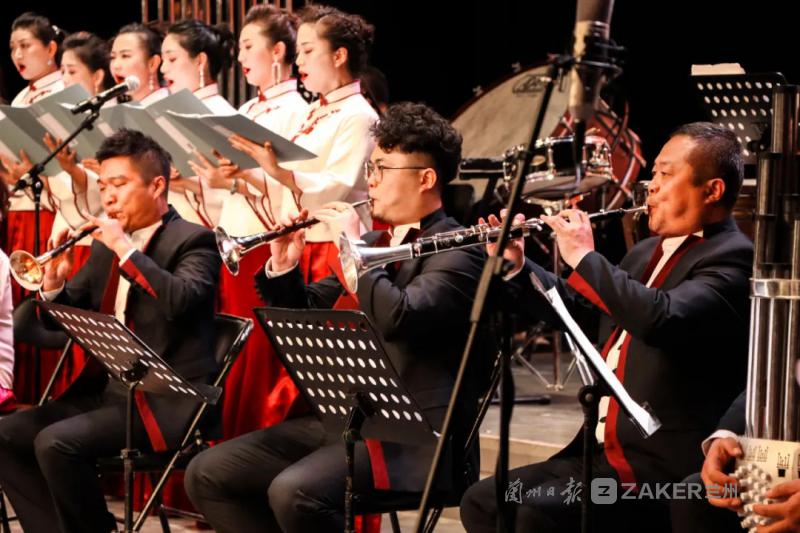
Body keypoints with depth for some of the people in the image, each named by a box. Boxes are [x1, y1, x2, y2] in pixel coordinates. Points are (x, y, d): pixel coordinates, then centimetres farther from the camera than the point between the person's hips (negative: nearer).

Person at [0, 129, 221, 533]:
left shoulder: (193, 241, -7)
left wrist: (126, 249, -23)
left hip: (165, 402, -8)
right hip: (106, 390, 8)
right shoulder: (106, 247, 15)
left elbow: (181, 300, -26)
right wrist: (53, 283, -5)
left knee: (56, 442, -26)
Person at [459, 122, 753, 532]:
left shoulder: (732, 259, -12)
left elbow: (661, 318, -30)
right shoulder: (649, 253, 17)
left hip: (661, 465, -10)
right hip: (600, 451, 10)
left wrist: (585, 257, -19)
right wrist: (515, 265, 9)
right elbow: (573, 306, 27)